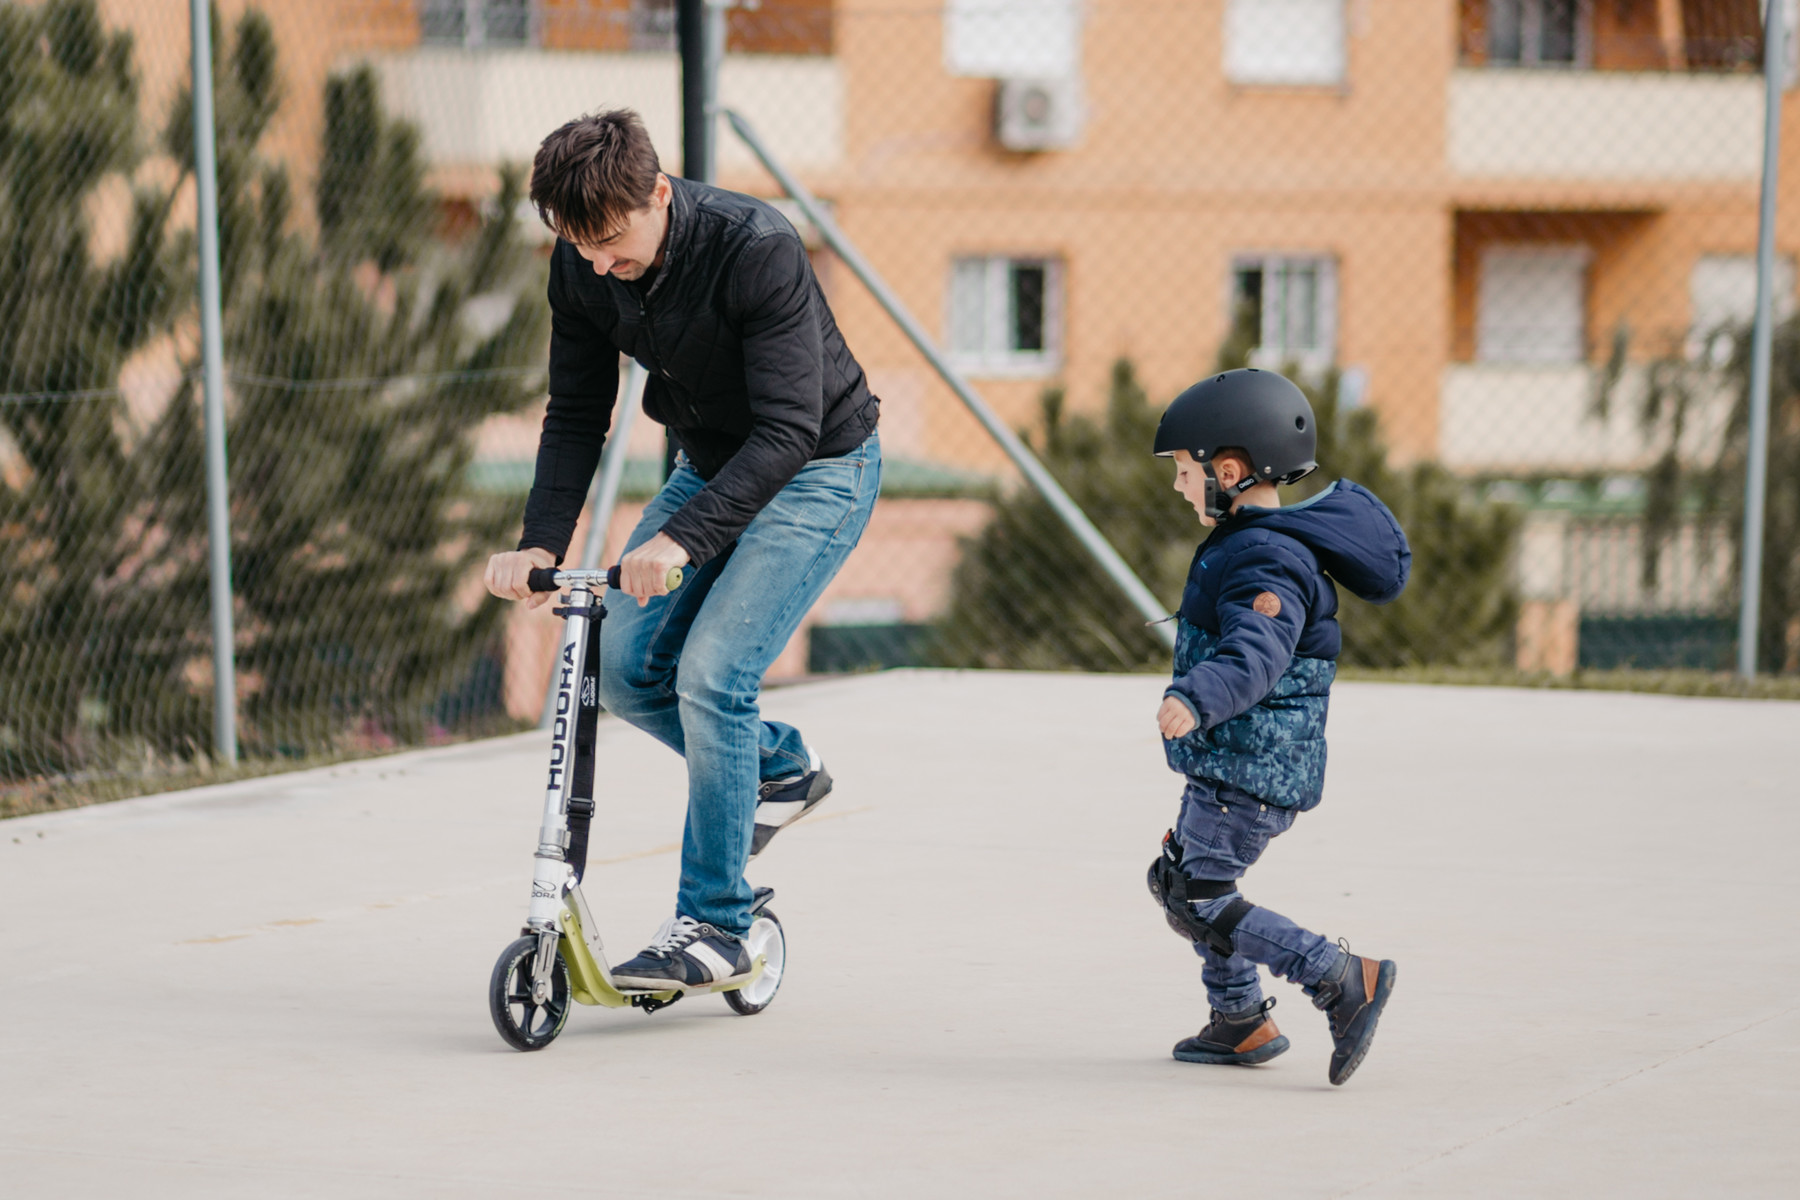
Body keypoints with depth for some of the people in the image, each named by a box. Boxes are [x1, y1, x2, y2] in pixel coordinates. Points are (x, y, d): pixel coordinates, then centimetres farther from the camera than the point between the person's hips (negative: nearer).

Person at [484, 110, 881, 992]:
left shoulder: (757, 250, -32)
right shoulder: (582, 270, -12)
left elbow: (788, 430, -34)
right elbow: (576, 414, -1)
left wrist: (681, 539, -43)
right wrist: (539, 543, -15)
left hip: (814, 472, -7)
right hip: (709, 469, 7)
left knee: (711, 674, -19)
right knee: (626, 670, -2)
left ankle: (714, 928, -11)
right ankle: (779, 770, 24)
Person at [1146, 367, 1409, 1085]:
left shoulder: (1267, 562, -21)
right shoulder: (1251, 542, 14)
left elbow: (1257, 654, -37)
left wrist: (1196, 700, -53)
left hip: (1253, 769, -11)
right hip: (1237, 762, 11)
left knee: (1198, 903, -11)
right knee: (1178, 877, 20)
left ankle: (1345, 980, -13)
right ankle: (1241, 1022, 30)